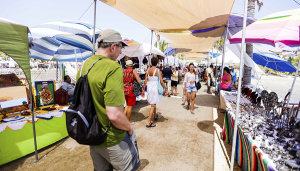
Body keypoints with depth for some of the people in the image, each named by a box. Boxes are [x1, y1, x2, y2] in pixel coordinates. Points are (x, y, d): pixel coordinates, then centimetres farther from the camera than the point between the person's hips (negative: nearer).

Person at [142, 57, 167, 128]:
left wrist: (143, 89, 13)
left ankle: (155, 115, 45)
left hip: (149, 88, 6)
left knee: (153, 103, 24)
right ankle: (149, 122, 0)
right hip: (155, 88, -5)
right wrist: (165, 88, 1)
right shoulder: (158, 71, -12)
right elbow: (161, 81, -12)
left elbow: (145, 81, 3)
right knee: (153, 105, -1)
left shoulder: (148, 70, 1)